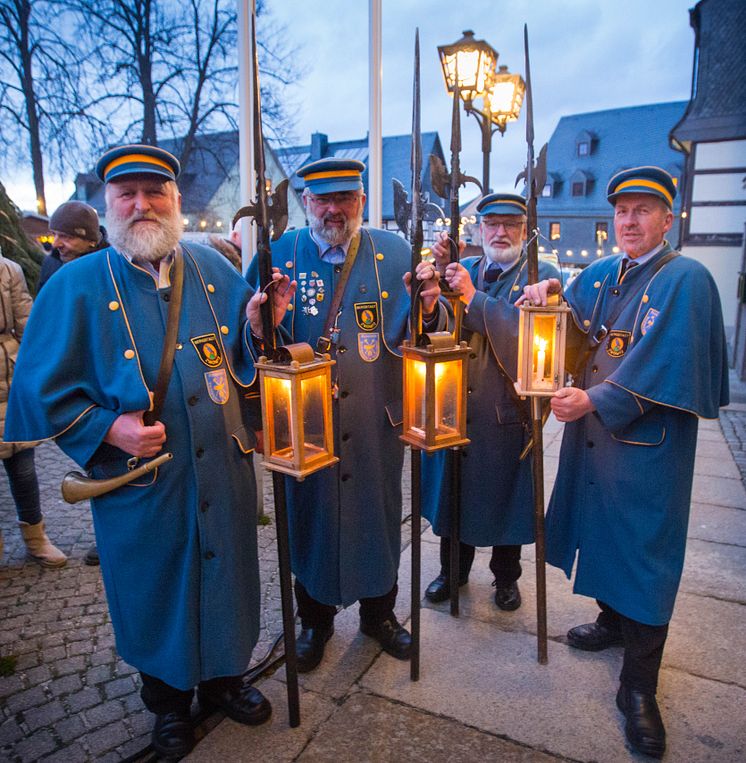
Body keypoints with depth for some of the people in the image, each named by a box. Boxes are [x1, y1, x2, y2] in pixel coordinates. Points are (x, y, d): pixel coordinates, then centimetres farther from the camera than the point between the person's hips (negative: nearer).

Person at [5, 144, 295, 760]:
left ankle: (222, 675, 47)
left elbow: (244, 360, 6)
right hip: (142, 483, -2)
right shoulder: (76, 287, -6)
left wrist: (256, 327, -15)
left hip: (223, 471, 3)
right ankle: (169, 700, 45)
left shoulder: (213, 270, 2)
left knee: (225, 575, 18)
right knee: (158, 590, 17)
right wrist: (108, 430, -17)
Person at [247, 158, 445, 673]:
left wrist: (428, 309, -26)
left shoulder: (395, 253, 1)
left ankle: (380, 613, 43)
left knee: (378, 516, 17)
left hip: (378, 423, 1)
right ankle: (315, 620, 40)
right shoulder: (277, 256, -1)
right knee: (311, 516, 15)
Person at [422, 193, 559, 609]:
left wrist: (473, 297, -23)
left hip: (510, 410, -3)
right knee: (453, 491, 15)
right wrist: (441, 274, -15)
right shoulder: (462, 269, 9)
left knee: (506, 495, 12)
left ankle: (506, 576, 36)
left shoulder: (543, 274, -3)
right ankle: (453, 570, 37)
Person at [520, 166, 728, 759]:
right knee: (602, 529, 19)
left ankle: (638, 689, 17)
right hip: (591, 436, 6)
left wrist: (593, 400, -23)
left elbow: (662, 365, -19)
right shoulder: (599, 276, 10)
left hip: (648, 443, -6)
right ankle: (613, 620, 43)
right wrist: (551, 296, -8)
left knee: (644, 551, 2)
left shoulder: (686, 279, -10)